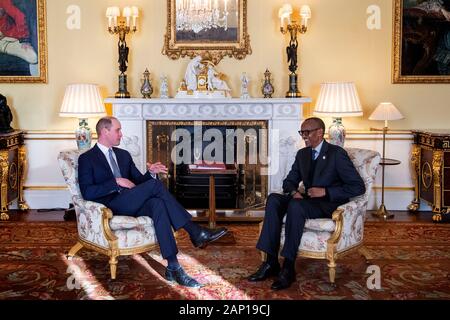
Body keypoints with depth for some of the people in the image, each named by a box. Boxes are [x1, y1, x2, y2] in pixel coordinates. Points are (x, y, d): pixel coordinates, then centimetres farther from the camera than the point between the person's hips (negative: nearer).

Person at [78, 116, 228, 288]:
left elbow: (139, 182, 20)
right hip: (111, 206, -6)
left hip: (131, 204, 6)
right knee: (155, 185, -25)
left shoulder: (123, 155, 23)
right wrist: (116, 182, -16)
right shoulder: (86, 159, 4)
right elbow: (87, 192, -10)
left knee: (157, 203, -30)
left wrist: (150, 173, -2)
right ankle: (195, 232, -21)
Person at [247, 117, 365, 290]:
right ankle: (271, 262, -25)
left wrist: (325, 191, -19)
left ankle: (288, 267, -29)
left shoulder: (337, 153, -8)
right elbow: (289, 181, 18)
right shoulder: (302, 154, 13)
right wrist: (293, 191, -7)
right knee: (273, 199, -20)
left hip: (330, 204, -6)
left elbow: (358, 187, -12)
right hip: (308, 200, 7)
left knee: (295, 205, -35)